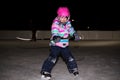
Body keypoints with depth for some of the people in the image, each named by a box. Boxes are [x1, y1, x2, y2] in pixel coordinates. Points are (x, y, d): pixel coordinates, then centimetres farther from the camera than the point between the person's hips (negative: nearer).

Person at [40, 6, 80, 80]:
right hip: (55, 45, -5)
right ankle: (46, 71, -6)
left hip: (65, 45, 6)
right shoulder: (55, 24, -15)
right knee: (53, 58, -16)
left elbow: (71, 30, -1)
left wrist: (75, 34, -21)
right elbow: (54, 32, -28)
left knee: (69, 57, 12)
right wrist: (55, 37, -49)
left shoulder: (68, 24, 4)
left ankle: (73, 69, 33)